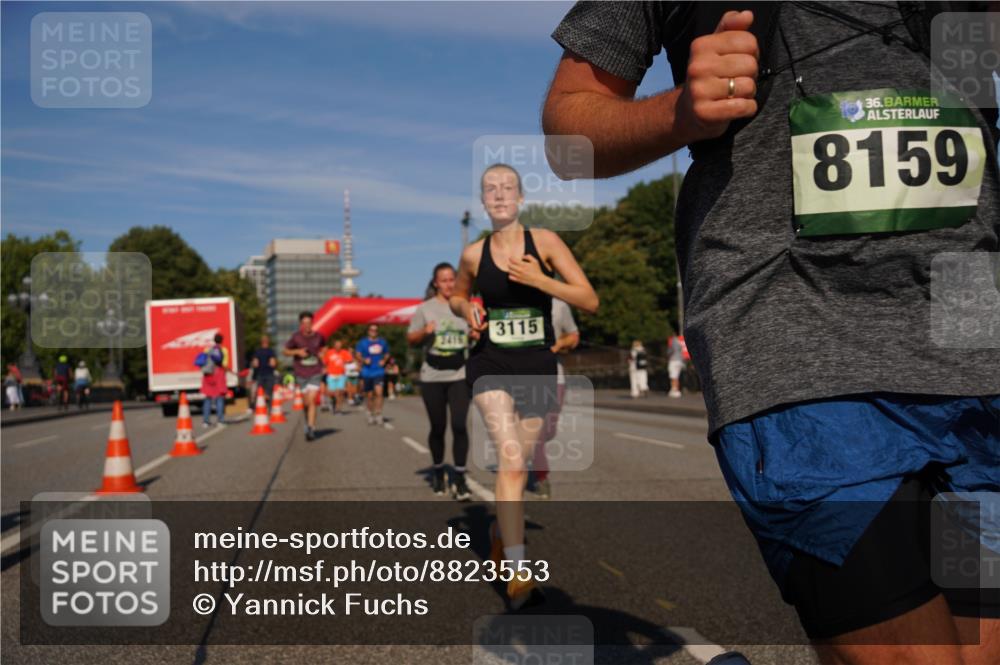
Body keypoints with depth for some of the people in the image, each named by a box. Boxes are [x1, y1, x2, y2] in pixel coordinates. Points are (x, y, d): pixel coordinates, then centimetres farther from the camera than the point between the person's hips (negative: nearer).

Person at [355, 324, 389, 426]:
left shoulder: (382, 342, 8)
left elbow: (387, 354, 20)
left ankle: (378, 415, -14)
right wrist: (364, 360, -19)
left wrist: (384, 360, 0)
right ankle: (371, 414, 25)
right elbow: (357, 355, 0)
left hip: (379, 372, 0)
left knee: (378, 392, -18)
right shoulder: (363, 342, 1)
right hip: (367, 372, 0)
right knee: (369, 395, 7)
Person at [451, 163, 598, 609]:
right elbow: (456, 296, 21)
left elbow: (590, 301, -8)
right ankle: (518, 571, -19)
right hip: (491, 366, -1)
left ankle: (498, 548, 38)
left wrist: (540, 280, -21)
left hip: (538, 368, 1)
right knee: (511, 460, -20)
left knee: (516, 466, 13)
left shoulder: (544, 242, -4)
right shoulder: (473, 254, 1)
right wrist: (466, 309, -3)